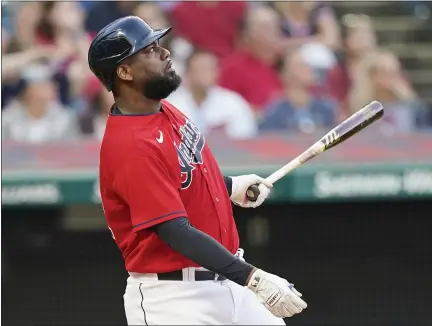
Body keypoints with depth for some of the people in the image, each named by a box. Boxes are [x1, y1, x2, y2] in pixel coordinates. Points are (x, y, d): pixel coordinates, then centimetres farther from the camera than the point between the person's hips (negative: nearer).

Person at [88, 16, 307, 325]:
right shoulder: (130, 145, -23)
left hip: (226, 284, 9)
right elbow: (177, 233, -27)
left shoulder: (167, 112, 7)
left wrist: (231, 186, 13)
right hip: (172, 298, -9)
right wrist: (253, 278, -30)